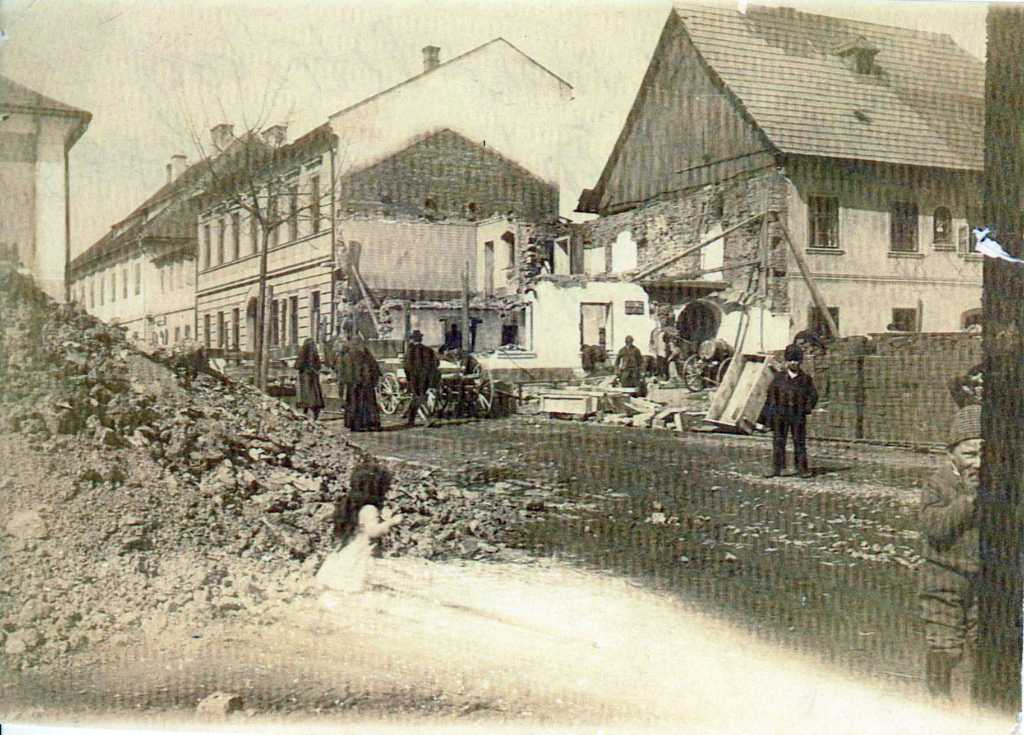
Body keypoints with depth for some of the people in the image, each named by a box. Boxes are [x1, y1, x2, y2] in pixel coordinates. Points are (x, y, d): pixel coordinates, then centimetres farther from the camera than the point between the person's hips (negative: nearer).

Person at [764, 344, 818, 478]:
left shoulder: (806, 378, 4)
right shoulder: (779, 378, 5)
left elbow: (813, 395, 9)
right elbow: (771, 393, 8)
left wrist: (807, 409, -2)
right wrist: (772, 410, 0)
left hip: (798, 416, 0)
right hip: (781, 416, 0)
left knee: (800, 442, 2)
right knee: (779, 442, 1)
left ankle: (802, 468, 7)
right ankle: (777, 468, 5)